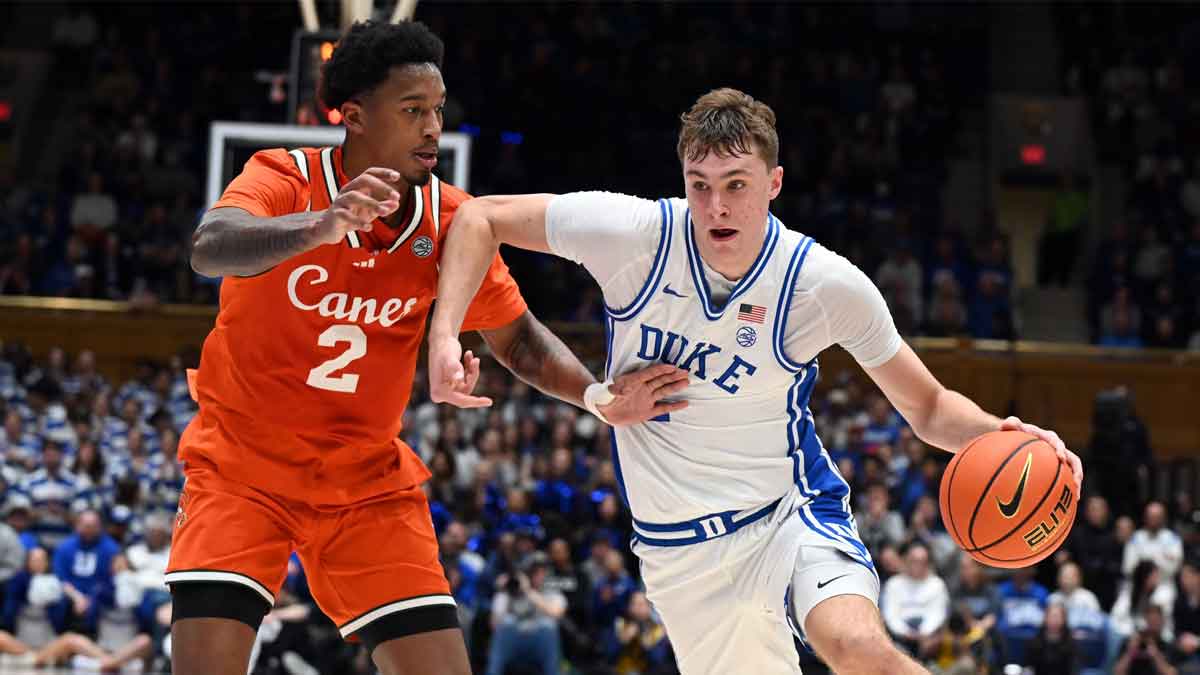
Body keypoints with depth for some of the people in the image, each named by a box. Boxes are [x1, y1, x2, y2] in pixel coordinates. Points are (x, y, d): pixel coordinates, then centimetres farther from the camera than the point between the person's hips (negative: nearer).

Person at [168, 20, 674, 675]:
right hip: (242, 467, -3)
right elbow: (208, 249, -38)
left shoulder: (451, 220, -5)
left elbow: (517, 339, 6)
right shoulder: (284, 179, -16)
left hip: (367, 482, 4)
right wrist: (320, 226, -57)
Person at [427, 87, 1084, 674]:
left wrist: (998, 432, -24)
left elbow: (927, 407, -2)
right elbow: (482, 218, -3)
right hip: (680, 549, 2)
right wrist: (444, 336, -16)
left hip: (792, 511, -2)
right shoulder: (635, 235, -15)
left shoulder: (827, 284, -15)